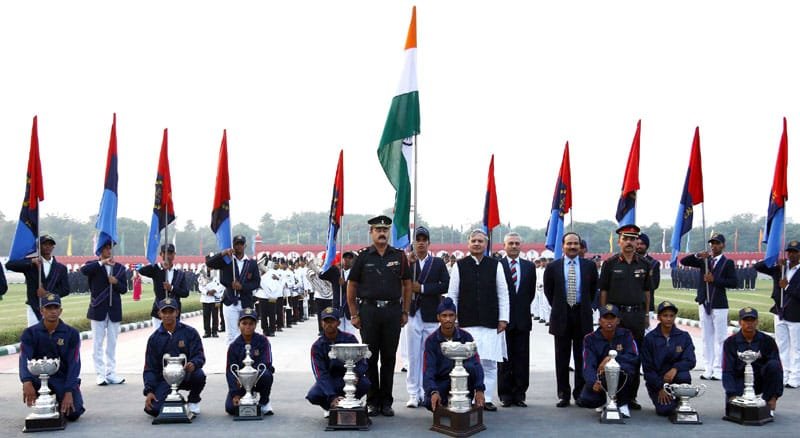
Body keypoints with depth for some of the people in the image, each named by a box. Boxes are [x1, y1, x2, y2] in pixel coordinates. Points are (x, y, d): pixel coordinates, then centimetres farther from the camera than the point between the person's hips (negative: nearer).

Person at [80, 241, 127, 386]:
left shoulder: (120, 267, 9)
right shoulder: (93, 265, 1)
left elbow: (124, 289, 7)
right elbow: (83, 270, -24)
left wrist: (116, 282, -12)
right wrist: (102, 262, -25)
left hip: (114, 310, 3)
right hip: (98, 309, -3)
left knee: (112, 344, 7)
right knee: (98, 343, 2)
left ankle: (111, 373, 13)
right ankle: (100, 374, 6)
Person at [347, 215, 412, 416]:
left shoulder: (399, 256, 5)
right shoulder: (363, 256, 1)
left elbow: (407, 284, 10)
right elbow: (351, 286, 5)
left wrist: (405, 312, 6)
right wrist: (354, 314, 1)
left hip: (393, 311, 1)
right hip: (369, 311, -1)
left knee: (389, 358, 7)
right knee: (370, 358, 5)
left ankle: (386, 402, 17)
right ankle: (372, 401, 15)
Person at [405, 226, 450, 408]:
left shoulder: (438, 263, 7)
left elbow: (446, 285, -4)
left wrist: (422, 288, -10)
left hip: (431, 316, 1)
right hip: (413, 314, 0)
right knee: (413, 356, 2)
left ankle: (426, 393, 14)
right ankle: (413, 394, 9)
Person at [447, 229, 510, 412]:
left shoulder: (496, 265, 5)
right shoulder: (459, 266, 3)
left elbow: (503, 294, 6)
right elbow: (452, 295, 5)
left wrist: (503, 319, 1)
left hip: (490, 323, 1)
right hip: (466, 323, -1)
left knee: (489, 362, 4)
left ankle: (486, 398, 15)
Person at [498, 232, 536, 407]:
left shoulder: (529, 266, 10)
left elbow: (532, 291, 16)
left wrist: (523, 307, 11)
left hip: (522, 319, 3)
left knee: (522, 359, 5)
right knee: (504, 359, 4)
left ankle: (519, 394, 12)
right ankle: (505, 394, 11)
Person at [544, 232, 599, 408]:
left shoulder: (589, 266, 4)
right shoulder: (553, 267, 2)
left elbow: (593, 289, 14)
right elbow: (548, 291, 11)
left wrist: (585, 306, 12)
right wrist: (558, 307, 10)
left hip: (582, 316, 0)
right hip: (561, 317, 0)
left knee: (581, 358, 5)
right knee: (562, 359, 4)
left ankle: (580, 393, 16)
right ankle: (563, 395, 12)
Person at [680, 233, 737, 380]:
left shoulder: (727, 263, 0)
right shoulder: (704, 260, 11)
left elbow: (733, 282, -9)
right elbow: (683, 261, 4)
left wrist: (714, 279, -16)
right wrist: (697, 255, -11)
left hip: (719, 305, -4)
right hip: (704, 304, 4)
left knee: (719, 339, -1)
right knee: (707, 338, 8)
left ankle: (718, 370, 2)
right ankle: (708, 369, 13)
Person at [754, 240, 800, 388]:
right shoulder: (779, 269, 4)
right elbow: (757, 267, 0)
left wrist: (787, 286, -20)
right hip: (780, 313, 5)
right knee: (781, 347, 12)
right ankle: (783, 377, 21)